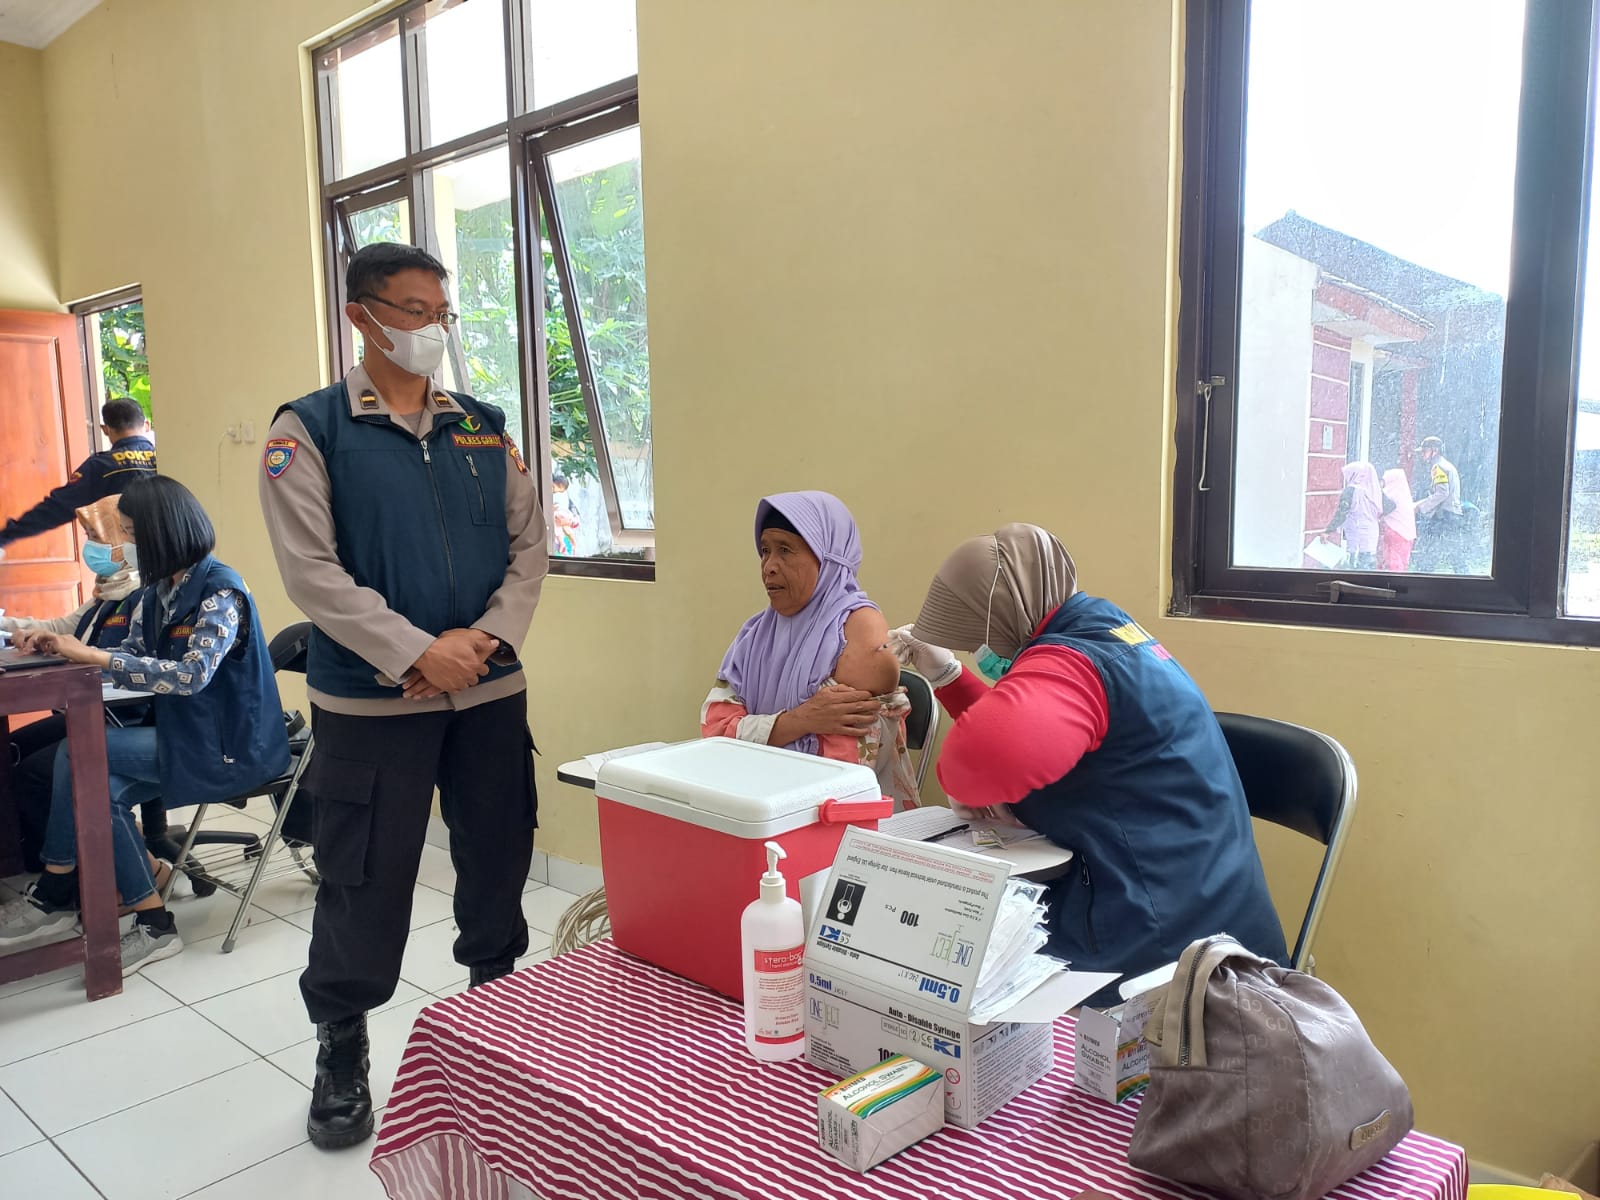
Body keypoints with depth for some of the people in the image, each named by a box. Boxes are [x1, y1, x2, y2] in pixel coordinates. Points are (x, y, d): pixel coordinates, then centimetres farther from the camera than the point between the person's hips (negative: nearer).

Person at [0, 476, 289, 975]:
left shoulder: (220, 591, -17)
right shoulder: (157, 593, 9)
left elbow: (191, 674, -28)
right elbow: (128, 660, 9)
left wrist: (92, 655, -25)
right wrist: (58, 644, -5)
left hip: (229, 746, -8)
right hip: (187, 735, 8)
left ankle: (55, 892, 3)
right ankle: (153, 924, -3)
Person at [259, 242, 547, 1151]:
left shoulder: (485, 428, 10)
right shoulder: (311, 429, -2)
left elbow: (531, 544, 6)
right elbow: (311, 570, -11)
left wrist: (488, 639, -10)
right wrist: (418, 653, -19)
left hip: (491, 695, 4)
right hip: (371, 701, -3)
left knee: (497, 866, 14)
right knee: (366, 887, 5)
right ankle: (342, 1054, 28)